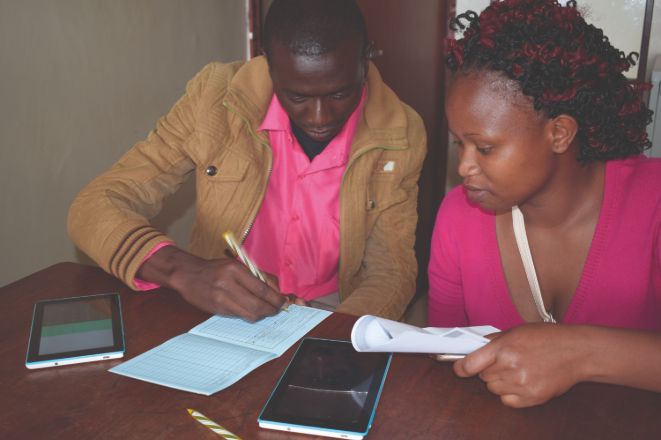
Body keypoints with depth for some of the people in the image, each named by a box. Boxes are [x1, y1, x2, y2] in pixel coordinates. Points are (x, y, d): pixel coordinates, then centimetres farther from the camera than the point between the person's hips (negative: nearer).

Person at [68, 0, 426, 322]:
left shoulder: (400, 137, -10)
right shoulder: (216, 95, -12)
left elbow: (391, 274, -3)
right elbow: (94, 206, -11)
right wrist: (184, 271, -32)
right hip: (216, 311, 1)